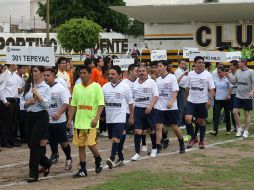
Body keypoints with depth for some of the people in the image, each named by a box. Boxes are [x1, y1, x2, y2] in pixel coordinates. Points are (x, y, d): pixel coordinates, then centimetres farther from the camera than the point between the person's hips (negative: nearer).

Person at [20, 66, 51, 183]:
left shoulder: (45, 87, -4)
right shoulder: (28, 86, 8)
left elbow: (47, 104, -13)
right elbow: (22, 103, 8)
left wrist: (37, 94, -19)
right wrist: (29, 102, -11)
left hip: (41, 116, -6)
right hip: (29, 116, 6)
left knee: (34, 144, -9)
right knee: (31, 144, 9)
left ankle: (33, 174, -2)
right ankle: (46, 163, 33)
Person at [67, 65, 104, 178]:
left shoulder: (96, 87, -5)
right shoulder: (77, 87, 10)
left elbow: (101, 105, -9)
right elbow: (73, 105, 15)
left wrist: (96, 118, -20)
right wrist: (70, 119, 7)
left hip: (91, 121, -5)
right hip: (79, 122, 5)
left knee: (90, 143, -12)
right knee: (80, 145, 5)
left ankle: (98, 160, 17)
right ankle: (83, 169, 12)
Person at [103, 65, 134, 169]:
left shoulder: (125, 87, -4)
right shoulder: (105, 87, 5)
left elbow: (130, 103, 3)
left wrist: (131, 117, 5)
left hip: (120, 118, -5)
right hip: (109, 118, 5)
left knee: (116, 138, -17)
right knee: (115, 139, 13)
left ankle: (112, 158, -23)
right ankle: (121, 158, 26)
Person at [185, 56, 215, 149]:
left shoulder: (207, 74, -4)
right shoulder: (190, 74, 3)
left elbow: (211, 88, -5)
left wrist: (210, 99, -16)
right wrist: (186, 98, 14)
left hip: (202, 101, -2)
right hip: (191, 101, 2)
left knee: (202, 121, 6)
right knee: (187, 119, -12)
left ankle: (201, 141, 19)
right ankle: (193, 138, 6)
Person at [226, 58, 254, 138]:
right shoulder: (238, 72, 8)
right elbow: (234, 82, 14)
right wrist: (227, 75, 3)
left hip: (247, 97, -5)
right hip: (238, 96, 5)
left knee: (247, 114, 4)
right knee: (235, 112, -3)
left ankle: (246, 131, 13)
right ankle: (239, 129, 11)